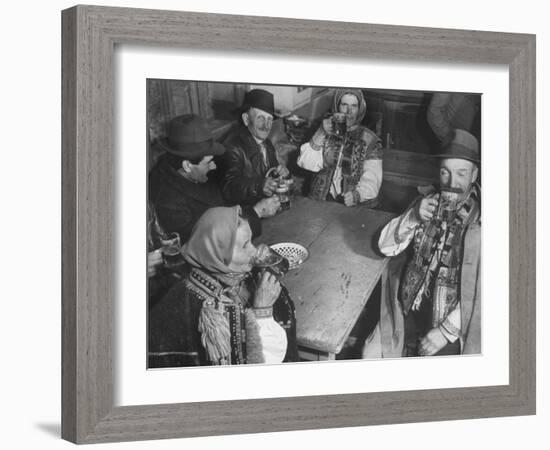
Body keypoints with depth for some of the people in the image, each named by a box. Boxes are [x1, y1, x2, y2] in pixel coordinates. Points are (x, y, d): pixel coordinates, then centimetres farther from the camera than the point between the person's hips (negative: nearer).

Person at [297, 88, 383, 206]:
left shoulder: (370, 140, 4)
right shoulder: (326, 132, 12)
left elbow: (371, 179, -6)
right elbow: (308, 164, 0)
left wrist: (357, 195, -26)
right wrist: (320, 135, -11)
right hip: (320, 202, 2)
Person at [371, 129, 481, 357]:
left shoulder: (481, 219, -13)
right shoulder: (428, 203, 5)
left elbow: (478, 290, -17)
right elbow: (386, 246, 3)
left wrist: (444, 332, -18)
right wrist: (413, 216, -15)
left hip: (451, 323, -5)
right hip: (407, 311, 5)